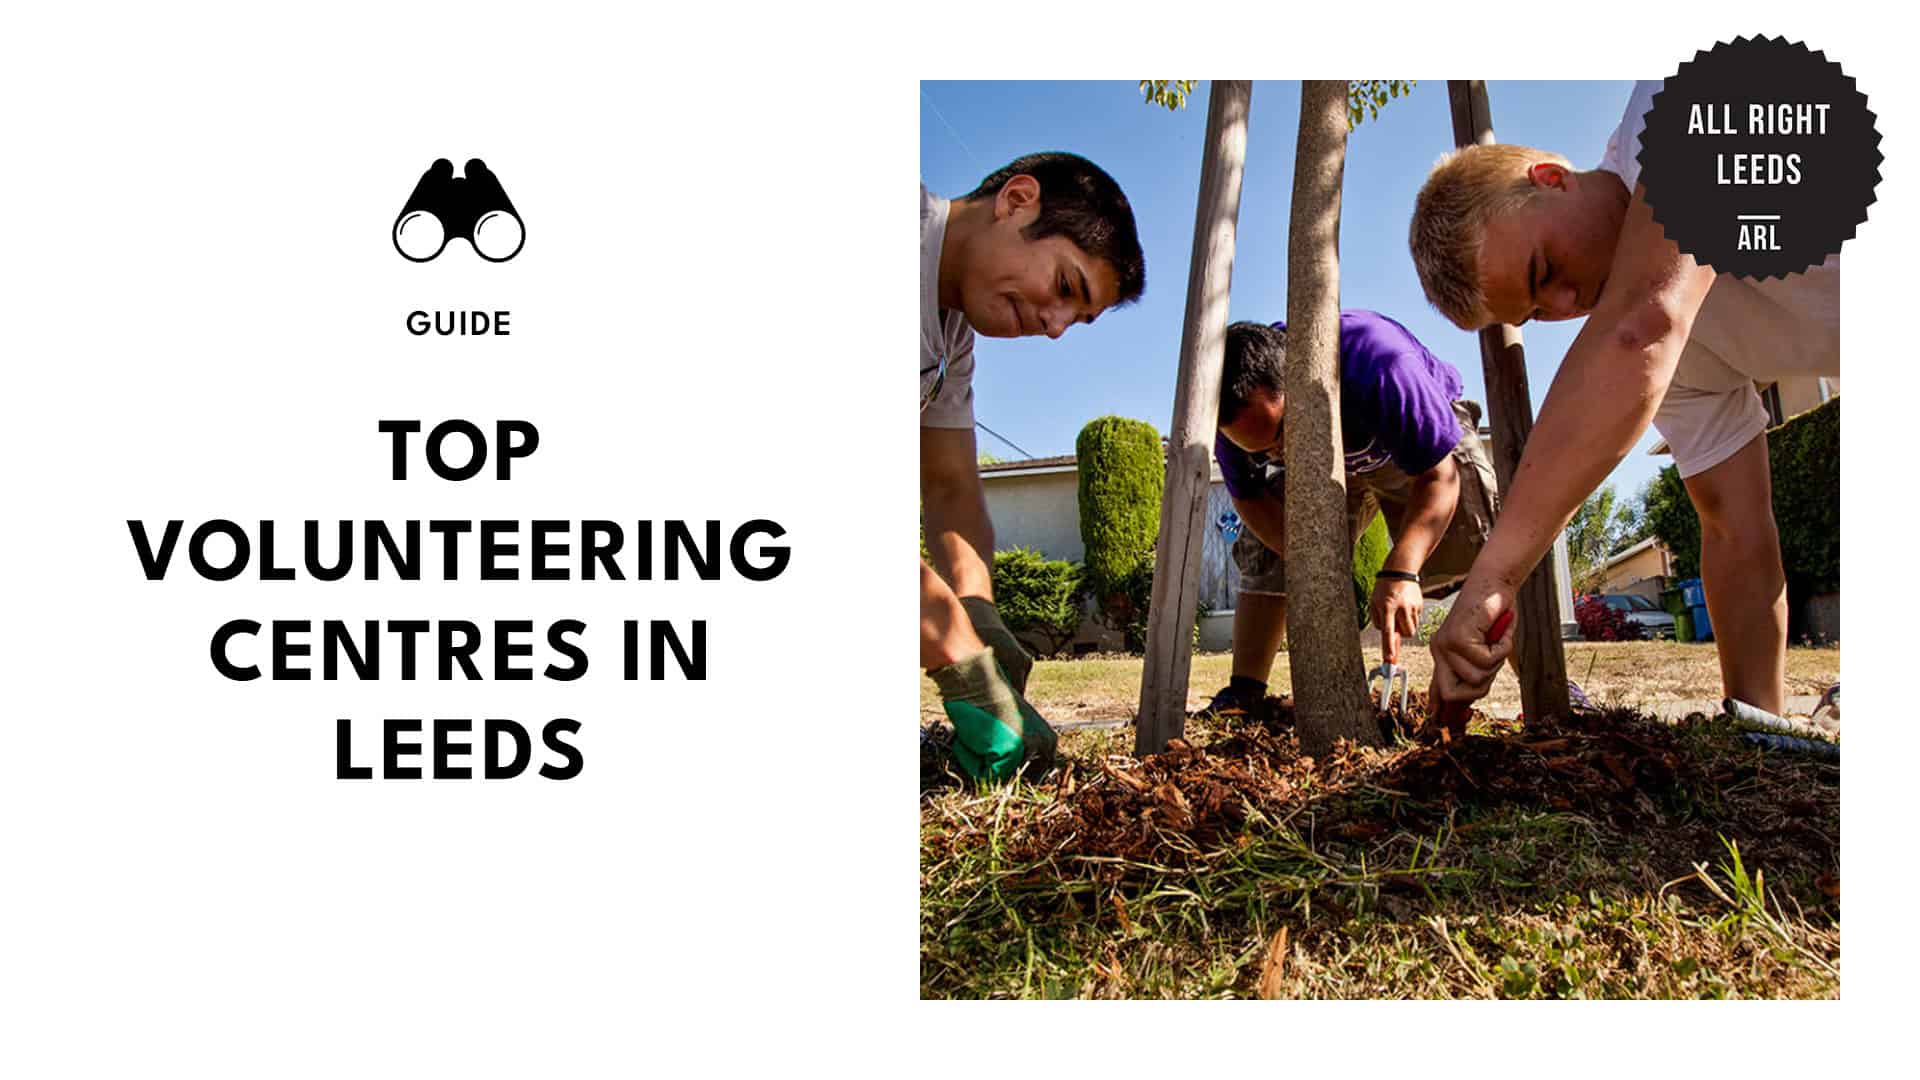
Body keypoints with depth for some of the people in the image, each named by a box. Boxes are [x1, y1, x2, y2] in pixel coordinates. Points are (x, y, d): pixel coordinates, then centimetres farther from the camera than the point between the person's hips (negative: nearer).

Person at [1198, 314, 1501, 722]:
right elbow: (1249, 498, -16)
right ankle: (1244, 693, -6)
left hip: (1422, 444, -3)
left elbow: (1438, 477, -37)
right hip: (1324, 465, 4)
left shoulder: (1380, 364, -44)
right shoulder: (1237, 408, -30)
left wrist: (1400, 572, -49)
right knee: (1264, 551, -11)